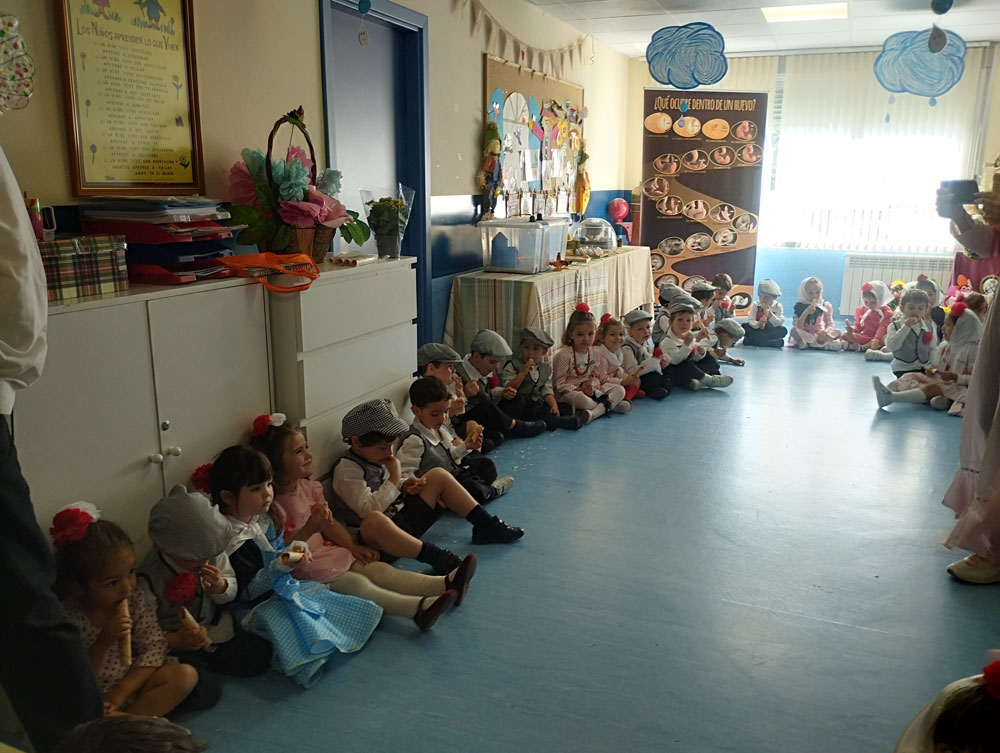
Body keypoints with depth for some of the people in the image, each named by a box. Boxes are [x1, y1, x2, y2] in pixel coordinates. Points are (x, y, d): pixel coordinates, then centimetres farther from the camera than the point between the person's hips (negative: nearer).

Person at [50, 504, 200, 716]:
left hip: (131, 685, 4)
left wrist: (121, 691, -17)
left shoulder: (138, 594, -9)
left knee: (186, 674, -19)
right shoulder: (65, 617, -19)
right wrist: (103, 643, -30)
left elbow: (154, 646, -7)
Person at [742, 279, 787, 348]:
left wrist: (769, 313, -26)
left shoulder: (777, 306, -3)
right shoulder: (755, 305, -3)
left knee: (783, 330, -29)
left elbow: (780, 323, -14)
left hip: (771, 331, 0)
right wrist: (758, 324, -34)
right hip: (757, 331, 0)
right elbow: (750, 320, -12)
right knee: (744, 327, -26)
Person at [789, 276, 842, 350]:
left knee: (837, 333, -24)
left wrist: (825, 332, -25)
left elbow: (829, 324, -1)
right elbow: (798, 327, -13)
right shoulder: (800, 306, -5)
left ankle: (805, 343, -27)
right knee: (794, 330, -32)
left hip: (819, 335, 2)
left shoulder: (826, 306, 2)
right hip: (804, 335, -2)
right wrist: (806, 312, -26)